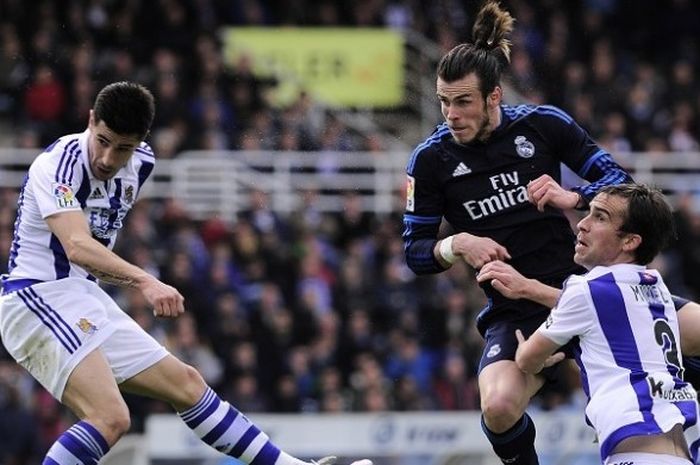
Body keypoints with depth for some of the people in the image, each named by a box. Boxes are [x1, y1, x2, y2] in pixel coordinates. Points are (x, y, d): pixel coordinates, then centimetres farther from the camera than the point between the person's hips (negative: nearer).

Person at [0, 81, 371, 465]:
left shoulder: (139, 165, 8)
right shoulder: (58, 164, -20)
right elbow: (77, 246, -35)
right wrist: (144, 282, -46)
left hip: (84, 300, 9)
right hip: (37, 300, -9)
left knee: (185, 384, 13)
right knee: (111, 418, -27)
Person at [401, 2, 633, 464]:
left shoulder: (545, 125, -3)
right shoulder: (432, 159, -2)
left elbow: (620, 180, 2)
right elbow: (416, 252, 4)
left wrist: (571, 198, -17)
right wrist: (457, 245, -17)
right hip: (514, 311, -1)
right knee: (499, 408, -30)